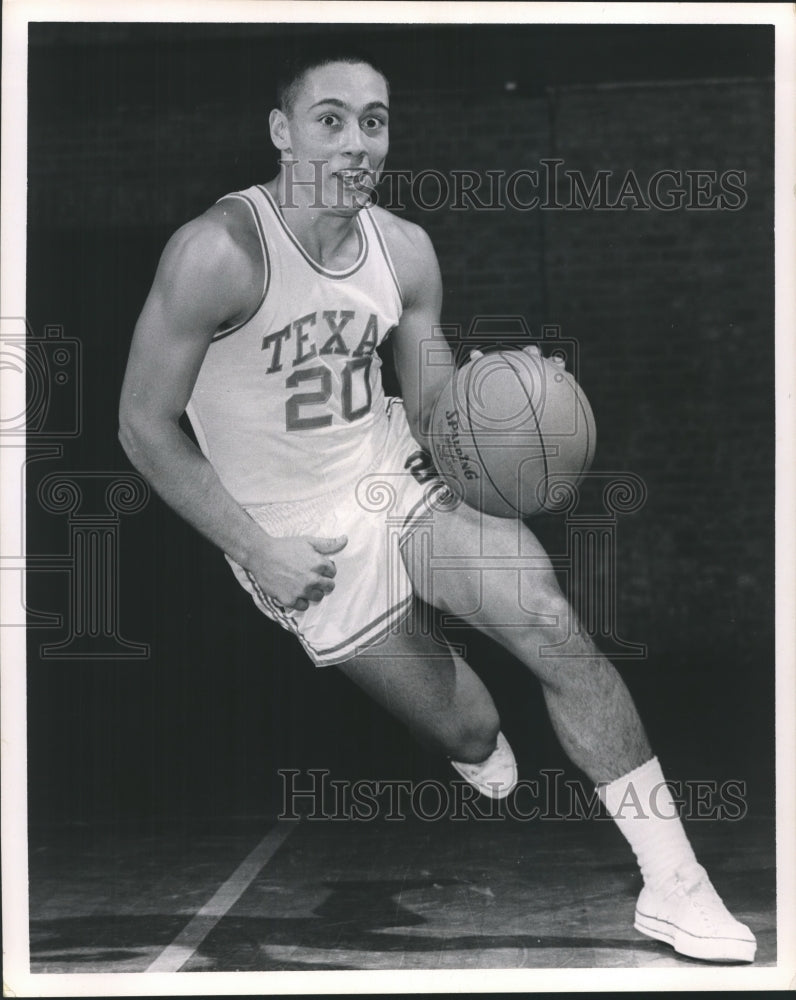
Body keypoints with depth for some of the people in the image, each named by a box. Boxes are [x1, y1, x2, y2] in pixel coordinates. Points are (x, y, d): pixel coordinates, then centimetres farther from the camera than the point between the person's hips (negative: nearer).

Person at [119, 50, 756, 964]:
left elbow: (432, 411, 6)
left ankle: (673, 888, -8)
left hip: (404, 479, 4)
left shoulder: (404, 250, -3)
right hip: (303, 541, -4)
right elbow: (144, 426, -15)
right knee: (471, 734, 0)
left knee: (553, 626, -16)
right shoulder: (219, 253, -21)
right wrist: (257, 552, -17)